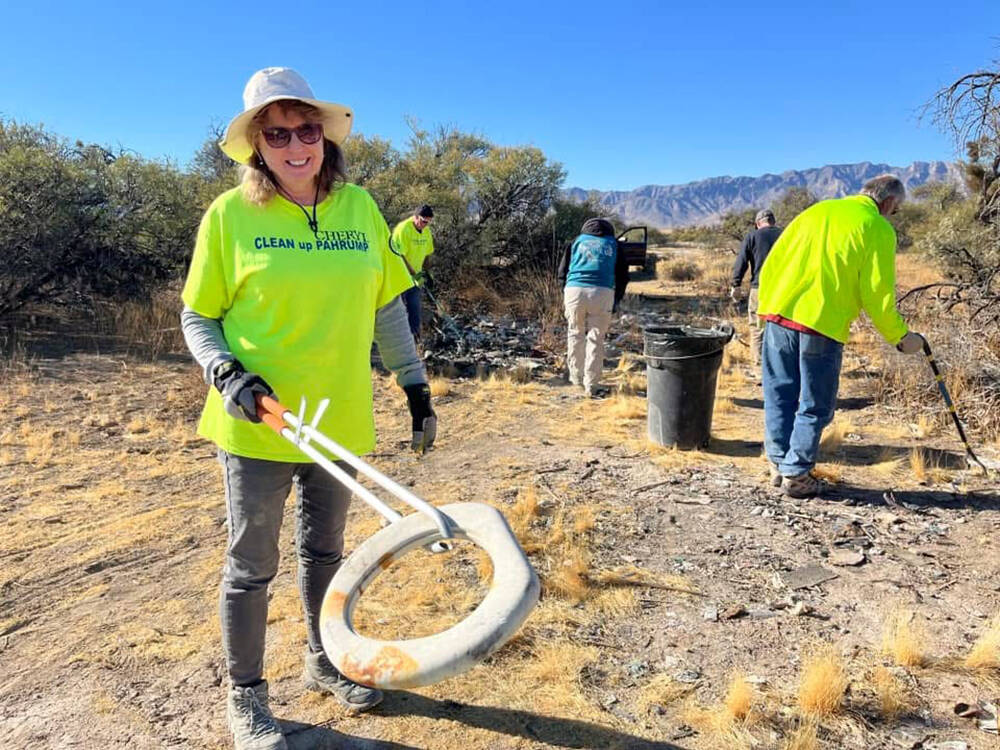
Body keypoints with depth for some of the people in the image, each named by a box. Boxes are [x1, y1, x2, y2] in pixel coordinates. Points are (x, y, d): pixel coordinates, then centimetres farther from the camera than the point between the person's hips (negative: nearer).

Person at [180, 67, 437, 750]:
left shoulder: (359, 207, 2)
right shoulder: (230, 214, -6)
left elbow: (387, 307, 8)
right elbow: (197, 317, 1)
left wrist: (416, 387, 7)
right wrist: (225, 373, -17)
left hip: (340, 419, 3)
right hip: (257, 424, -3)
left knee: (325, 551, 19)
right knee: (252, 563, 9)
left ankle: (325, 663, 42)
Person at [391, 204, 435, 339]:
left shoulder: (426, 231, 4)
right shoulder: (403, 229, -20)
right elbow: (400, 256, -23)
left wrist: (425, 272, 8)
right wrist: (414, 274, -24)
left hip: (415, 276, 7)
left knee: (414, 309, 9)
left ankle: (414, 336, 17)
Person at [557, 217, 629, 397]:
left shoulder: (576, 242, 22)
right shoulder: (614, 245, 21)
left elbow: (562, 271, 17)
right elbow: (623, 276, 17)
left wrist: (564, 297, 24)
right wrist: (616, 301, 23)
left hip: (575, 290, 1)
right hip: (603, 293, -1)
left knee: (575, 334, 17)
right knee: (596, 339, 4)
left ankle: (576, 377, 24)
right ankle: (591, 385, 3)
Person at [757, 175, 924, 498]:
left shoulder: (816, 210, 17)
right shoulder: (878, 229, 1)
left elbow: (773, 261, 13)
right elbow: (877, 293, -4)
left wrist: (767, 305, 19)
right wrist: (901, 338, 8)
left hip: (779, 314, 5)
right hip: (822, 324, -5)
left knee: (780, 394, 15)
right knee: (815, 406, 8)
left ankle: (778, 463, 22)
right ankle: (796, 475, 12)